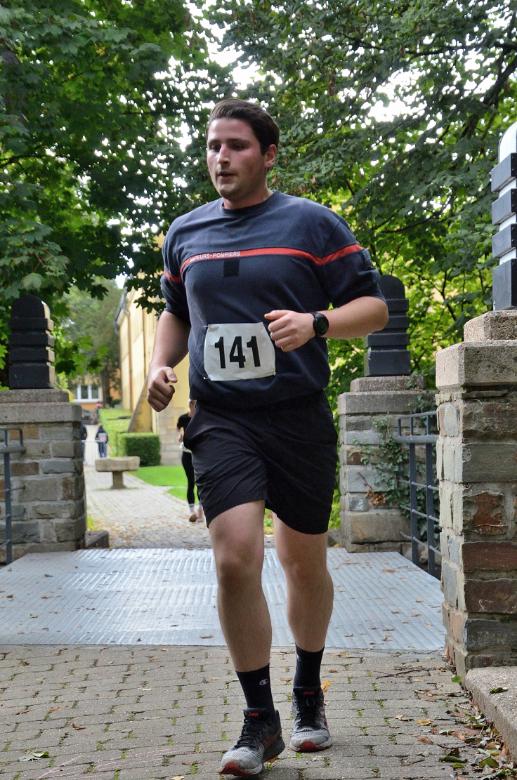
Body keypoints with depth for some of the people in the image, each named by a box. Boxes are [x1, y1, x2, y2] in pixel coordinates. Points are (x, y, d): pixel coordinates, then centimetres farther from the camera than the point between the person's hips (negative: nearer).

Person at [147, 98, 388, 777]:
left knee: (304, 564, 12)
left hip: (299, 419, -1)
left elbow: (373, 306, 0)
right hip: (221, 421, 1)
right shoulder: (185, 233, 12)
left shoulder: (313, 224, 1)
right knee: (236, 561, -16)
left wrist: (316, 323, -19)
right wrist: (161, 364, 7)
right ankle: (260, 723, -1)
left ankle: (308, 697, 36)